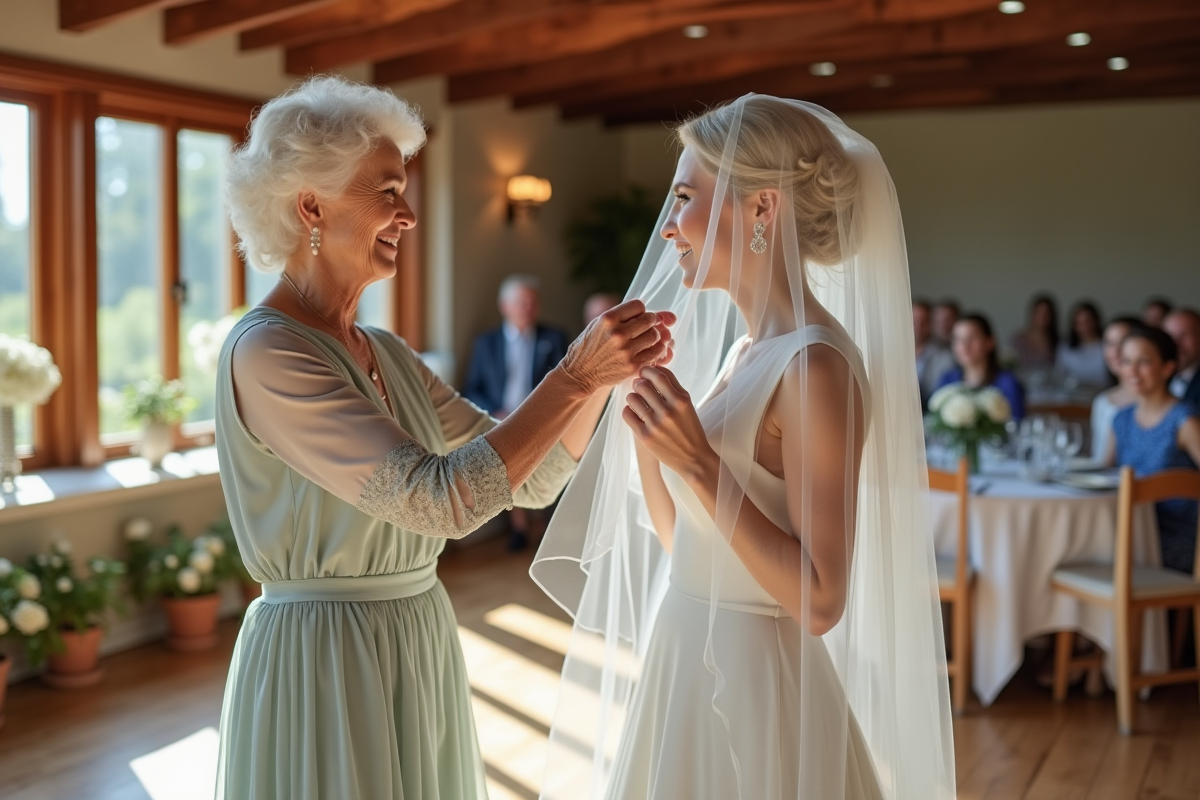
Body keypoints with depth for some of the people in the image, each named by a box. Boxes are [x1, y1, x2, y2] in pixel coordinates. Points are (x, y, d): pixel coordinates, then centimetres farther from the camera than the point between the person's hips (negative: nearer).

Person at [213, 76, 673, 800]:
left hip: (419, 657, 8)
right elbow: (437, 500, -25)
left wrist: (604, 368, -8)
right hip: (324, 667, -8)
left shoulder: (387, 355, 8)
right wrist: (577, 375, -23)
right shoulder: (264, 353, -18)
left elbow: (531, 478, 6)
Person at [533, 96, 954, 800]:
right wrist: (645, 427, -1)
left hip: (750, 688, -8)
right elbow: (681, 543, 10)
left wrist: (698, 463, -25)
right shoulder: (744, 349, 6)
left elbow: (820, 601, -23)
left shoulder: (815, 365, -20)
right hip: (690, 673, 8)